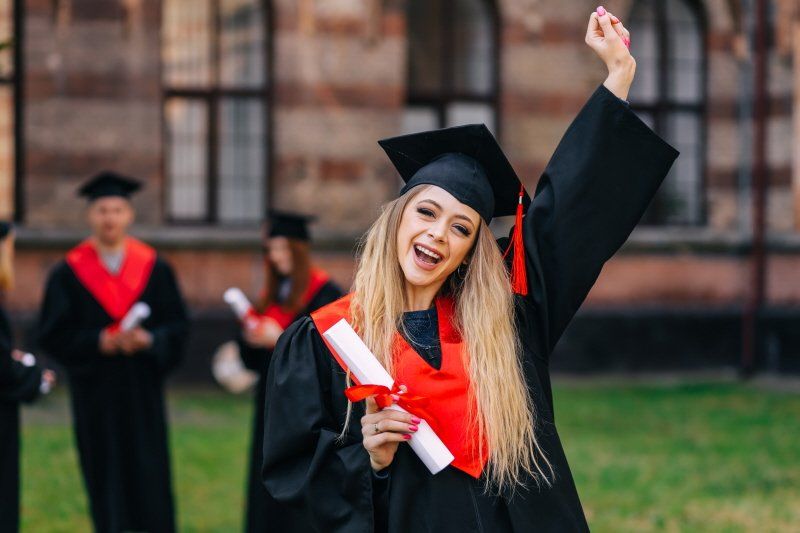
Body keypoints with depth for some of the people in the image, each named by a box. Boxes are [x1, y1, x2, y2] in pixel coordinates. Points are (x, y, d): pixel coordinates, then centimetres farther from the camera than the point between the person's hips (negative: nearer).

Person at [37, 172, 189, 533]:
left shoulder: (155, 269, 4)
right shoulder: (69, 273, 1)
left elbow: (177, 324, 3)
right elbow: (54, 335, -3)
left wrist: (148, 340, -16)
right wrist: (101, 342, -16)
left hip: (142, 392, 1)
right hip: (95, 394, -1)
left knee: (149, 479, -1)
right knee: (105, 477, 3)